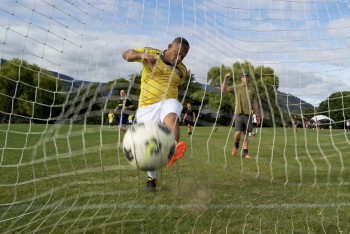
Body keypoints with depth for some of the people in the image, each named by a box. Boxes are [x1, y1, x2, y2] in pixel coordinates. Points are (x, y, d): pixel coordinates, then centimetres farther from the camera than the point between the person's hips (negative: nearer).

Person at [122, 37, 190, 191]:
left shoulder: (182, 70, 13)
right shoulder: (151, 54, 3)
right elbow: (126, 55, -3)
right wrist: (142, 55, -22)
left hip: (168, 102, 2)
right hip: (147, 106, -1)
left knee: (172, 117, -36)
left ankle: (172, 152, -59)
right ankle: (151, 178, 22)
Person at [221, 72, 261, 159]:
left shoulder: (251, 91, 17)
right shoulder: (236, 87, 9)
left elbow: (255, 104, 15)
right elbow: (223, 90, -3)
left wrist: (257, 116, 9)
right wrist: (225, 79, -13)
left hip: (248, 115, 3)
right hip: (239, 114, -3)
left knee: (246, 134, 2)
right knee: (238, 133, -11)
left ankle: (245, 153, 6)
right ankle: (236, 145, 19)